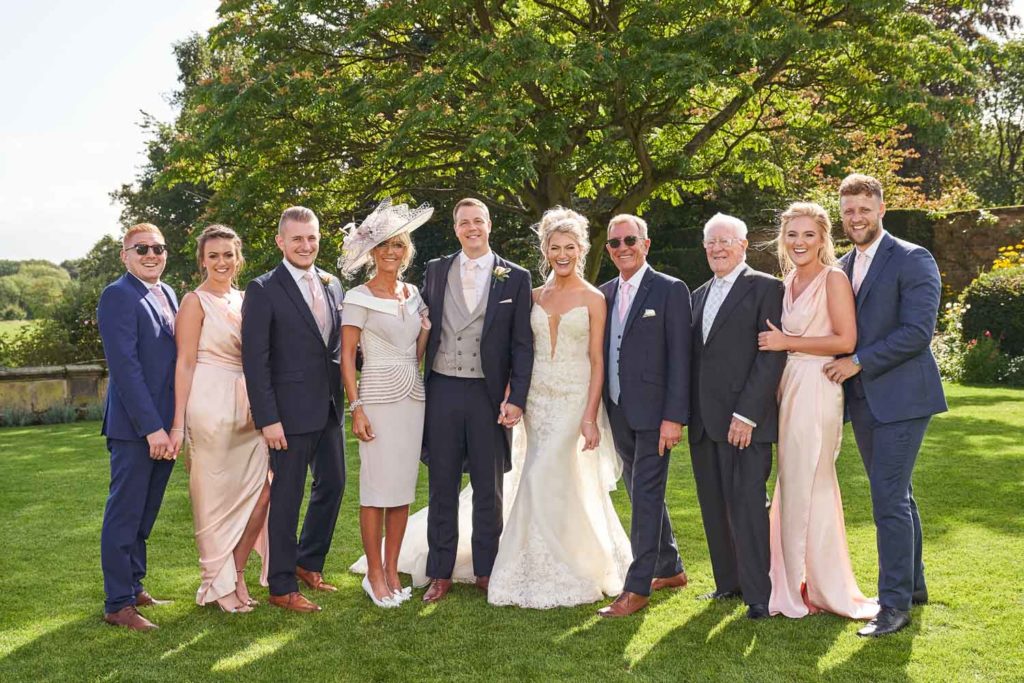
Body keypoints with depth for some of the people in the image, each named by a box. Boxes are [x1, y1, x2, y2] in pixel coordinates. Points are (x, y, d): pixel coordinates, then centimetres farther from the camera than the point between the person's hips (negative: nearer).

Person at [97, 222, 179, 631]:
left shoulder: (168, 295, 14)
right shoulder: (118, 296, -11)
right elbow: (125, 367, -18)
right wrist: (152, 427, -20)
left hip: (164, 426, 8)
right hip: (134, 427, -8)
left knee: (145, 514, 16)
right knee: (125, 515, 1)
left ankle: (134, 587, 28)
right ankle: (117, 605, 10)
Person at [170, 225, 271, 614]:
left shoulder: (244, 300, 14)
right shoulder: (195, 302, -4)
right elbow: (185, 363, -8)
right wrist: (179, 422, -12)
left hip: (249, 408, 6)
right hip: (211, 405, -6)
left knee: (261, 490, 1)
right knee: (217, 496, 3)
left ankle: (238, 574, 17)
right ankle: (219, 585, 17)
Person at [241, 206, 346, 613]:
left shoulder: (332, 285, 10)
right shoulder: (263, 290, -9)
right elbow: (254, 360, -13)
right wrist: (267, 419, -17)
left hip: (329, 408, 7)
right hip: (291, 411, -7)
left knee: (332, 484, 16)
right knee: (287, 497, 2)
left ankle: (307, 562, 35)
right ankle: (282, 587, 15)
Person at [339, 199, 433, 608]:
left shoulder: (413, 294, 12)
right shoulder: (359, 298, -5)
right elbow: (346, 356, -7)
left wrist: (427, 329, 1)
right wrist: (356, 409, -13)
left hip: (413, 396, 6)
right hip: (378, 397, -6)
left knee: (403, 488, 8)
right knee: (376, 488, -2)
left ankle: (392, 571, 18)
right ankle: (375, 575, 10)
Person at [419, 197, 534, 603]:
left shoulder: (516, 278, 1)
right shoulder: (436, 271, 8)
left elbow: (522, 344, 0)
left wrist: (516, 398, -8)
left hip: (488, 394, -1)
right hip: (442, 391, 2)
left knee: (488, 490, 9)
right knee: (442, 489, 8)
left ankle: (486, 572, 21)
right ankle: (440, 573, 19)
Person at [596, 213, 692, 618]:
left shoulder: (671, 291, -7)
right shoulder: (604, 294, 11)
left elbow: (679, 358, -11)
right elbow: (600, 353, 14)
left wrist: (674, 417, -17)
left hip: (653, 412, -7)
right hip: (618, 413, 7)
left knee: (646, 496, -5)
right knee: (642, 494, 16)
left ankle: (637, 588, 1)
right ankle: (670, 570, 31)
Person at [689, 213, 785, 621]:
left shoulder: (765, 288, -3)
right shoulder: (699, 295, 19)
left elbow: (772, 355, -11)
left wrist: (746, 414, -17)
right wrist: (690, 414, 10)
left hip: (745, 421, -7)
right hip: (704, 421, 7)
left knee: (748, 507, -6)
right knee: (714, 507, 11)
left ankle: (758, 593, 2)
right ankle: (729, 582, 23)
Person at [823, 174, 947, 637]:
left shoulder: (913, 260, -9)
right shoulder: (843, 267, 13)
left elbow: (918, 331, -17)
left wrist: (858, 361, -16)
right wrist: (839, 370, 3)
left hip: (900, 398, -7)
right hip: (862, 400, 7)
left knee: (890, 499, -8)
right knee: (896, 496, 16)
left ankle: (895, 604, 0)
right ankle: (913, 585, 28)